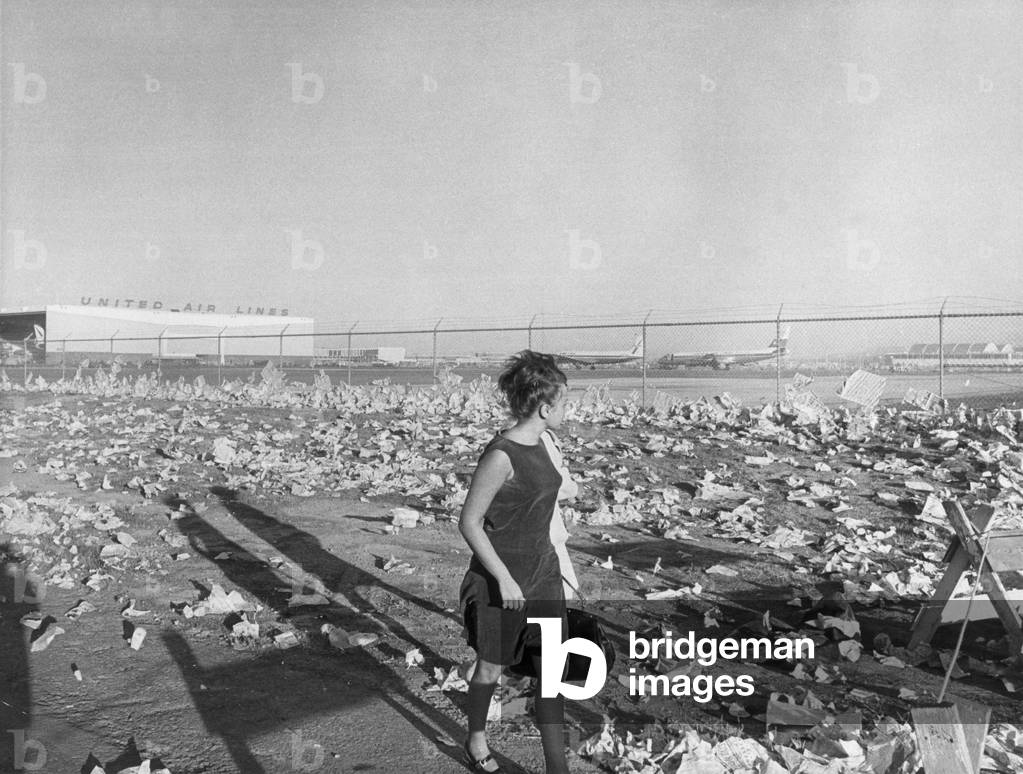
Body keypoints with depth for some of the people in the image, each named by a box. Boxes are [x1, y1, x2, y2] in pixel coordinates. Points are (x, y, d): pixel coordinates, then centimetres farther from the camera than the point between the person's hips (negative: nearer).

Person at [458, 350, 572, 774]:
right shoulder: (500, 456, -23)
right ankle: (476, 739, 42)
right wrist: (504, 579, -19)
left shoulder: (537, 444, 2)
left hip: (543, 572, 7)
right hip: (500, 578, -7)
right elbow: (469, 523, -19)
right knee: (492, 665, 15)